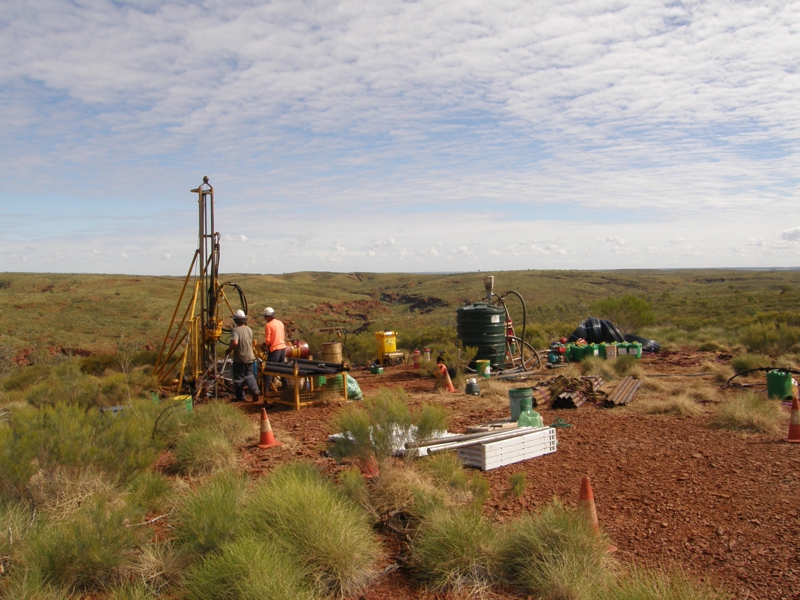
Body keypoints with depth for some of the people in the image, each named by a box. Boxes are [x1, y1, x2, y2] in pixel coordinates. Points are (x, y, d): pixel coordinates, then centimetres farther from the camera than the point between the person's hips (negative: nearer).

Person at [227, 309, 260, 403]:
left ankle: (240, 397, 17)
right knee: (249, 375, 17)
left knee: (238, 378, 8)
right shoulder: (249, 329, 5)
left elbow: (235, 343, -29)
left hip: (239, 358, -6)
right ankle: (255, 391, -2)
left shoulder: (235, 330, -17)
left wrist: (229, 350, -15)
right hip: (250, 357, 6)